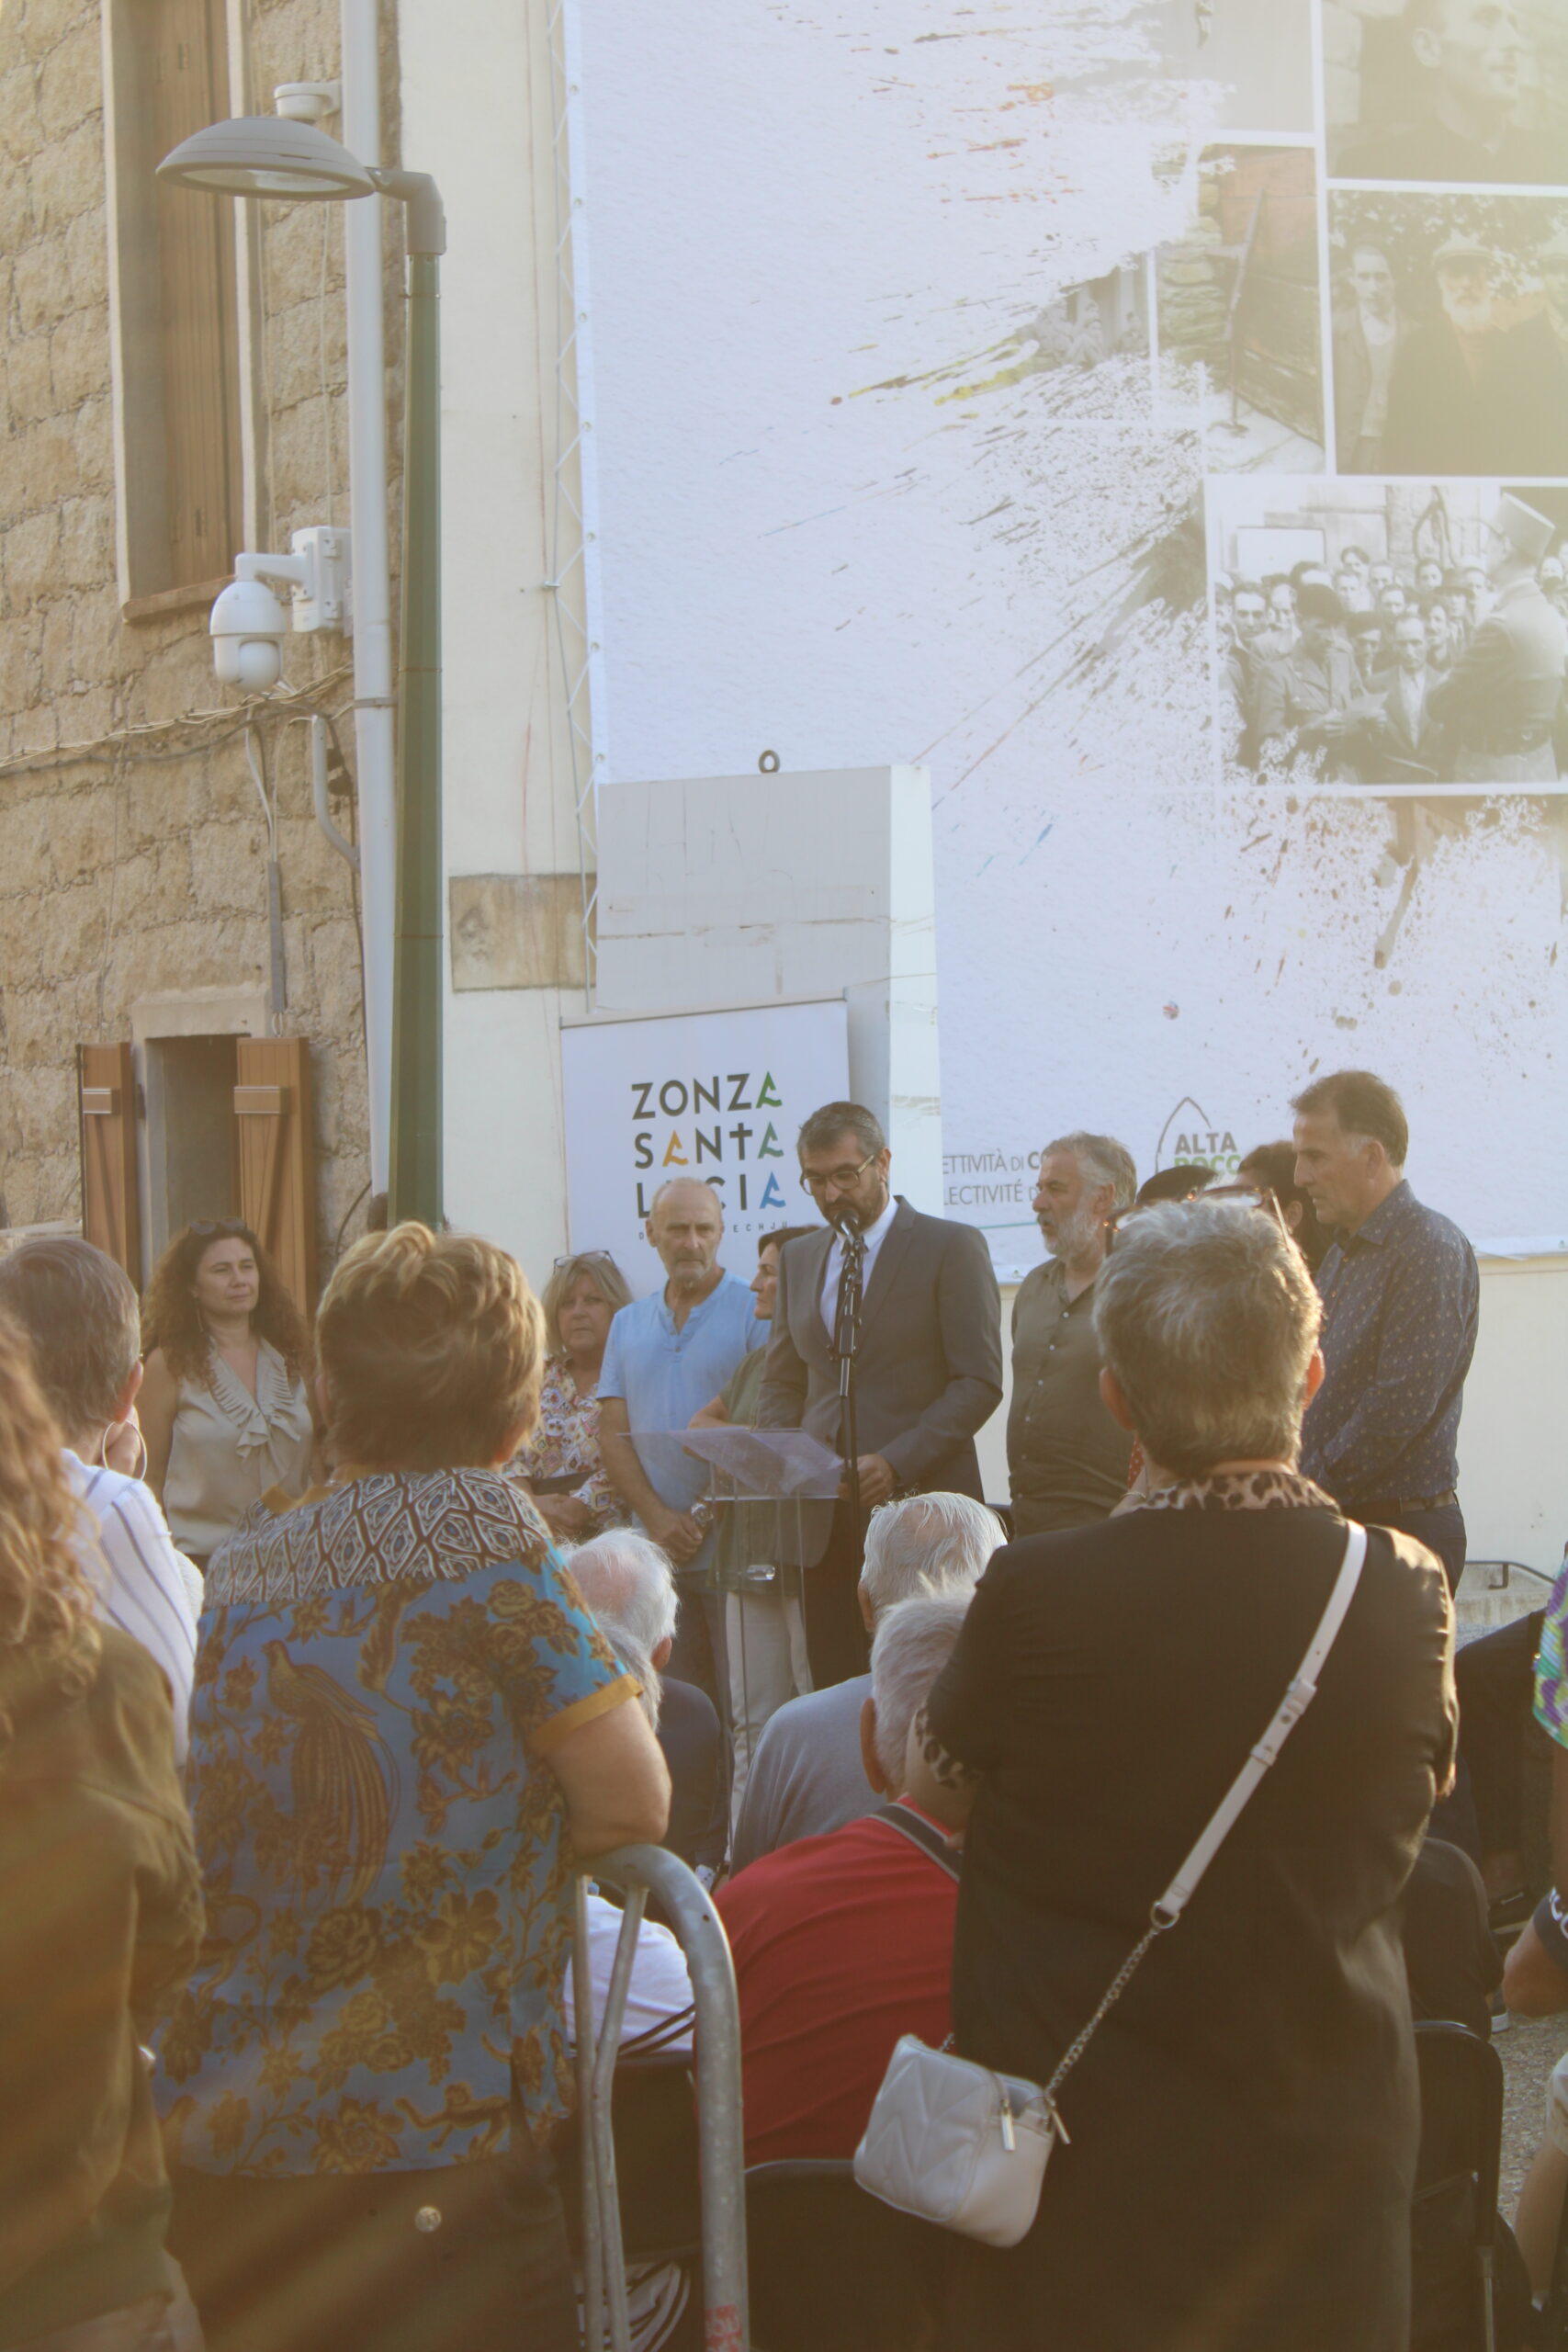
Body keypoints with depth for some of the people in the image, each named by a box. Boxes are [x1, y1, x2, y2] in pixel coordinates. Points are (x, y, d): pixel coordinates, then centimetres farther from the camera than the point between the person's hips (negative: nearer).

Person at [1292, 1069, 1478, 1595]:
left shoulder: (1432, 1251, -13)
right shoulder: (1342, 1253, 18)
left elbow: (1401, 1406, -20)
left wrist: (1309, 1493, -15)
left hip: (1402, 1529, -8)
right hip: (1329, 1523, 8)